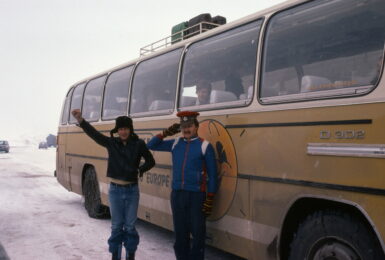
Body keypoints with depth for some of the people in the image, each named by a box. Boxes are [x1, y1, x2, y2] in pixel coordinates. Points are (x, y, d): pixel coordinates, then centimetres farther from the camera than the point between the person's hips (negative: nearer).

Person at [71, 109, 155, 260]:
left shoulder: (138, 144, -6)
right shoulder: (111, 143, -3)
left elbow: (150, 161, 1)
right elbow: (93, 133, -14)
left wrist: (140, 170, -18)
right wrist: (80, 120, -29)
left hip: (132, 190, -1)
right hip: (115, 190, 1)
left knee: (130, 226, 8)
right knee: (116, 226, 10)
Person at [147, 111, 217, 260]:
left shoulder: (205, 146, -4)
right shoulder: (175, 144, 9)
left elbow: (212, 175, -4)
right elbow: (151, 146, 16)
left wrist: (209, 200, -9)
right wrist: (166, 133, 1)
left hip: (196, 195, -4)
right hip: (176, 194, 4)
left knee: (197, 233, 1)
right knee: (180, 233, 12)